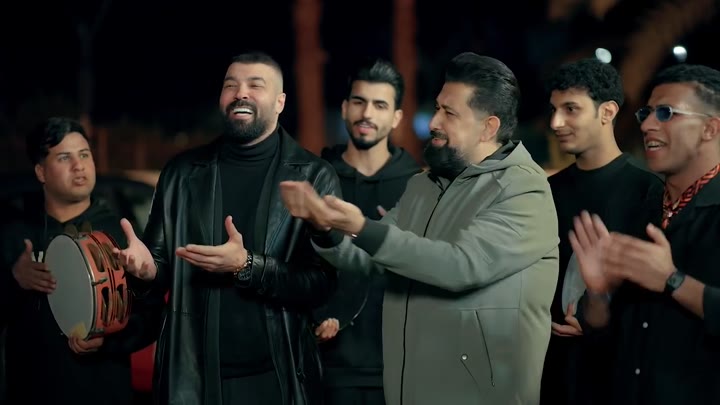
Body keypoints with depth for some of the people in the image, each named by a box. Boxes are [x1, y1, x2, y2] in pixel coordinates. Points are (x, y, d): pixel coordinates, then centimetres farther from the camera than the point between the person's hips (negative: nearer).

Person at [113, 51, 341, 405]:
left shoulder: (314, 176, -3)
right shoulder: (183, 172, 6)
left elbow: (321, 284, -9)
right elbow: (162, 272, 10)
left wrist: (247, 266, -22)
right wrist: (146, 269, -12)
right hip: (191, 376, 2)